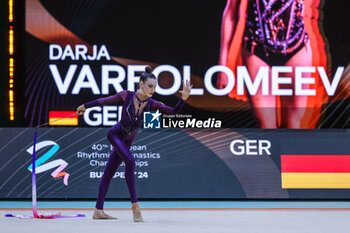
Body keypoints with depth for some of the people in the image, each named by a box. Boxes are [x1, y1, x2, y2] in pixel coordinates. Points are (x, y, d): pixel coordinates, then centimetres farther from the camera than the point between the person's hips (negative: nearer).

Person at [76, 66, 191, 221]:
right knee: (130, 161, -26)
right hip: (114, 135, -5)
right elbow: (104, 101, -6)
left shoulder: (151, 104, -12)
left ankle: (98, 211, 15)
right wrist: (85, 106, 7)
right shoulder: (126, 96, -20)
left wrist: (184, 98, -35)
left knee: (109, 173, 10)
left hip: (127, 141, 5)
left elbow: (173, 112, -18)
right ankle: (135, 204, -25)